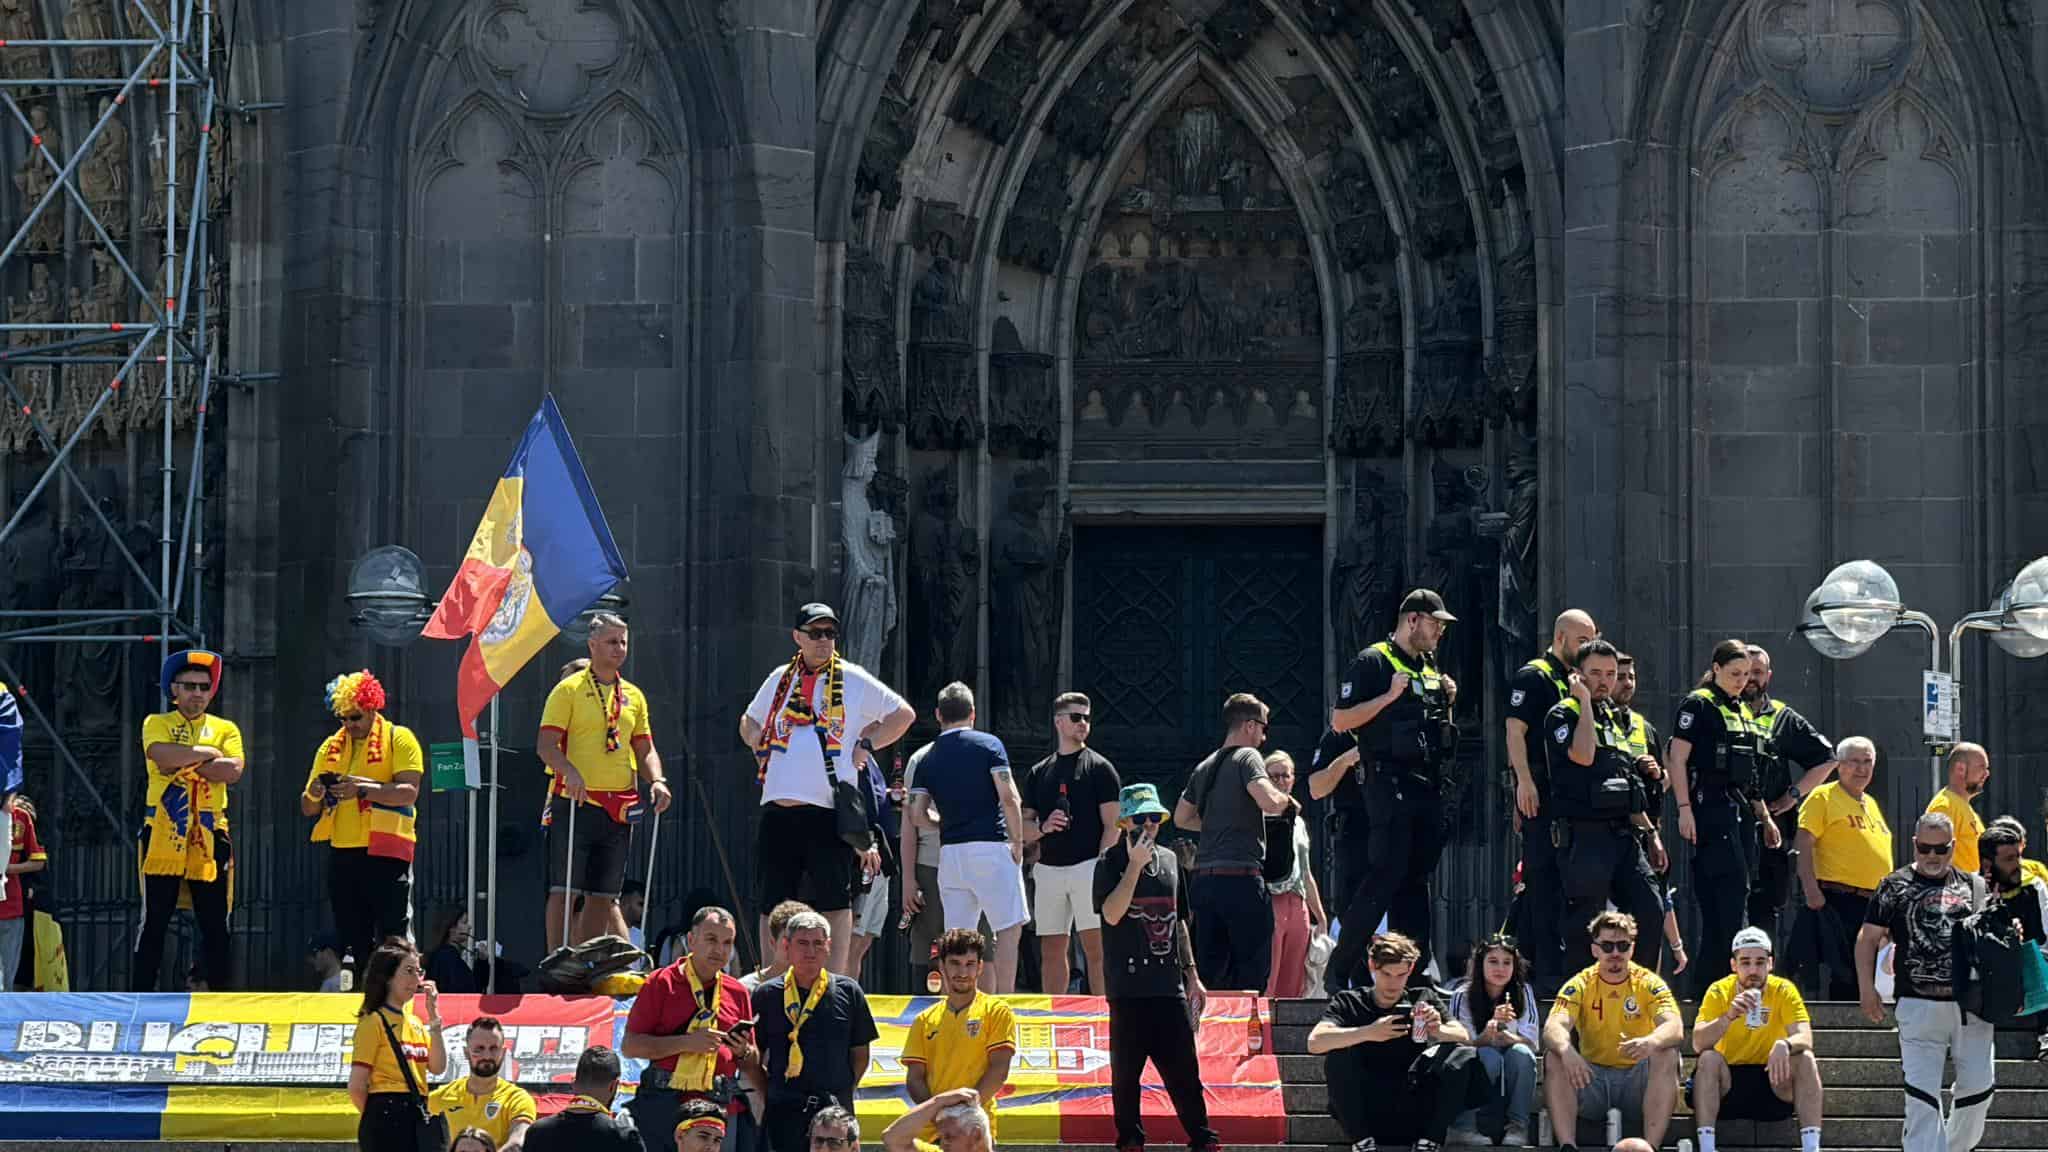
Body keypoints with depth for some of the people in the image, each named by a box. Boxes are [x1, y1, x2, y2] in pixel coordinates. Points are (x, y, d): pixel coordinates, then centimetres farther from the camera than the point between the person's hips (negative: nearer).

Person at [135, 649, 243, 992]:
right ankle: (140, 994, 3)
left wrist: (184, 764, -12)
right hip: (163, 835, -2)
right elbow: (162, 755, -16)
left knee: (215, 924, 4)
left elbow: (233, 771, -7)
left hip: (210, 835, 2)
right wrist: (208, 753, -8)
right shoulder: (157, 724, 7)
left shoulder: (225, 729, 12)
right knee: (154, 921, -1)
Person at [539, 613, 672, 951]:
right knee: (564, 890, -7)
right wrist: (570, 771, -26)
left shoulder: (633, 695, 16)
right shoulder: (569, 690, -1)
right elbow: (545, 745, -8)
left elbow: (645, 749, 19)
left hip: (618, 808, 5)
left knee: (603, 896, 6)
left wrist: (657, 780, -1)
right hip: (575, 802, -5)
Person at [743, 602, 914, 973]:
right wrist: (760, 747, 12)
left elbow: (904, 714, 10)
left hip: (828, 810, -4)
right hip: (777, 808, 4)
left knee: (834, 899, -3)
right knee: (772, 899, 6)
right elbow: (749, 721, 31)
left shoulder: (854, 680, 5)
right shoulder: (779, 679, 15)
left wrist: (866, 746, 2)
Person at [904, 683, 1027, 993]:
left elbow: (916, 816, 6)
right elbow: (1008, 797, -8)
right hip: (991, 847, -4)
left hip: (950, 851, 4)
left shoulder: (928, 758, 11)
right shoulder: (988, 745, 1)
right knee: (1008, 929, 0)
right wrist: (1018, 843, 0)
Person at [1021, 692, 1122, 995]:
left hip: (1088, 865, -5)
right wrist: (1043, 826, -8)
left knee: (1095, 947, -10)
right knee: (1051, 951, 6)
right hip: (1048, 868, 5)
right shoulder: (1039, 773, 16)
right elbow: (1024, 830, 15)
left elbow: (1112, 825, -3)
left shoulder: (1100, 768, 4)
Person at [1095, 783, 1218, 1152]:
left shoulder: (1169, 860, 14)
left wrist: (1192, 974, 17)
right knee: (1126, 1068, 1)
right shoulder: (1111, 863, -2)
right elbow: (1112, 914, -17)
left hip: (1169, 984, 4)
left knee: (1183, 1066, 4)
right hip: (1129, 985, -4)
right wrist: (1136, 865, -17)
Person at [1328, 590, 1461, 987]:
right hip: (1391, 785, -8)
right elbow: (1340, 720, -10)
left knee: (1418, 879, 8)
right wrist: (1389, 696, -15)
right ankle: (1339, 969, -9)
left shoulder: (1430, 667, 20)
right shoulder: (1372, 663, -4)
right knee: (1387, 875, -14)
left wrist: (1448, 700, 11)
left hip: (1428, 785, 8)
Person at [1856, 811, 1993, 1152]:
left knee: (1979, 1084, 5)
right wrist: (1867, 988, -2)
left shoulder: (1974, 886, 11)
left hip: (1971, 1005, 3)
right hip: (1920, 1005, -3)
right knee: (1922, 1090, -7)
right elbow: (1868, 938, 5)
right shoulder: (1896, 886, 4)